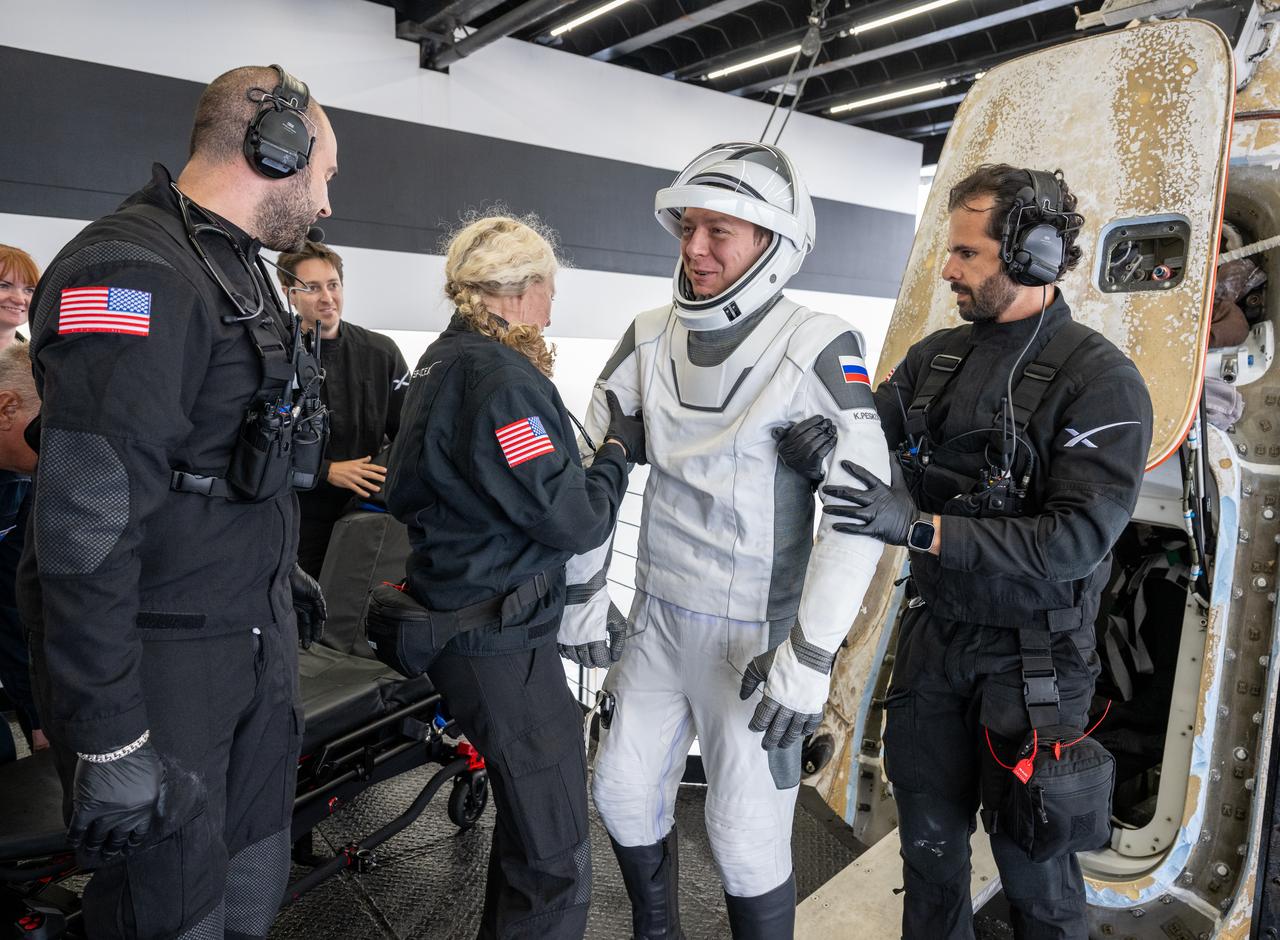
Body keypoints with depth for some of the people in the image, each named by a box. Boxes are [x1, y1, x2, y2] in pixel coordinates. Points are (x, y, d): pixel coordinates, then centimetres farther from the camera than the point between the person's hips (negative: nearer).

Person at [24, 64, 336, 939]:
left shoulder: (239, 268, 13)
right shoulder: (132, 272, -19)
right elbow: (87, 522, -25)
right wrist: (108, 741, -23)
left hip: (256, 640, 9)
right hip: (162, 663, -9)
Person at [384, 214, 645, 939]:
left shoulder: (442, 363, 11)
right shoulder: (502, 377, -20)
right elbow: (572, 521, -22)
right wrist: (621, 447, -5)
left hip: (456, 624, 11)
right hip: (504, 642, -11)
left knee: (525, 815, 27)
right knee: (557, 862, 0)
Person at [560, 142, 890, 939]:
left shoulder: (817, 350, -16)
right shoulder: (650, 338, 1)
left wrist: (810, 655, -21)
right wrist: (583, 592, 8)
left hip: (753, 632, -5)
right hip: (656, 616, 6)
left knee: (746, 837, 4)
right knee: (623, 791, 18)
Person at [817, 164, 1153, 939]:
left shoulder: (1100, 379, -16)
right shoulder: (938, 356, 2)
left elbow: (1077, 539, -24)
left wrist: (923, 528, -30)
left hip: (1032, 661, -5)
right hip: (936, 637, 5)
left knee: (1031, 859, 13)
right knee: (929, 838, 20)